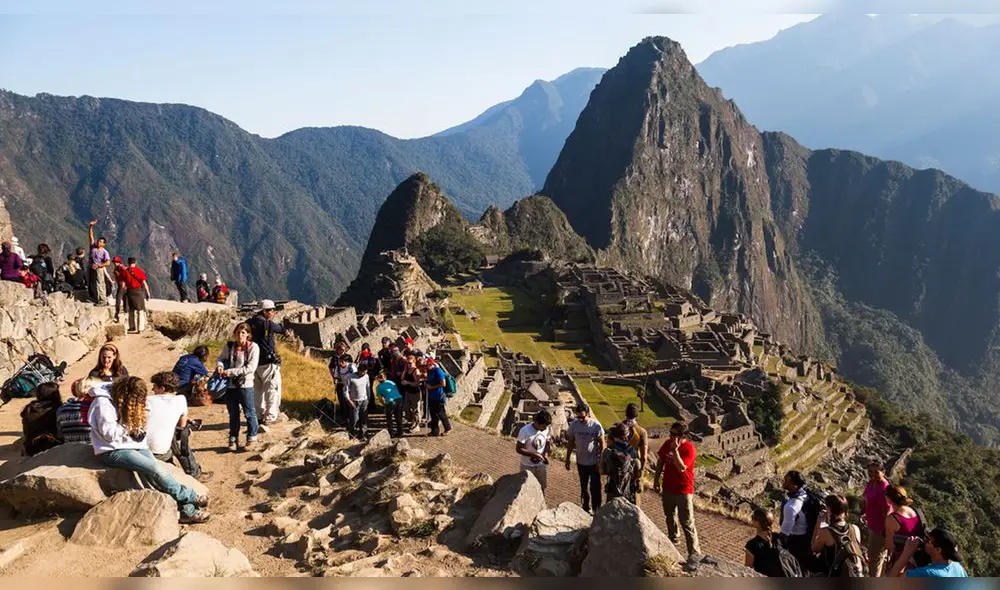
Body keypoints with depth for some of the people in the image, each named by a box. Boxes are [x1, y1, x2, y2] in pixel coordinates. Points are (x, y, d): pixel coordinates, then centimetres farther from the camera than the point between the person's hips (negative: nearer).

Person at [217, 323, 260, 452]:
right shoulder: (229, 346, 2)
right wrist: (219, 365, -15)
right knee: (233, 414, 15)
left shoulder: (253, 347, -9)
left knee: (249, 413, 5)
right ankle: (233, 439, 26)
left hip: (245, 385, -4)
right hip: (230, 385, 4)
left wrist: (232, 371, -20)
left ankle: (251, 438, 20)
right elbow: (221, 358, 9)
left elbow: (251, 367, -16)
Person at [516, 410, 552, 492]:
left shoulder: (546, 429, -10)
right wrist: (533, 454, -29)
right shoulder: (525, 431, -25)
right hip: (527, 466, -4)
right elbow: (518, 449, -19)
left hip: (541, 465, 4)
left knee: (541, 488, 17)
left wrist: (546, 453, -12)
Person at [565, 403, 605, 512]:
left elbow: (602, 444, -10)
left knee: (595, 487, 4)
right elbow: (570, 443, 2)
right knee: (584, 487, 18)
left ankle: (597, 509, 18)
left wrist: (600, 461, -13)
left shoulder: (596, 426, -18)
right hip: (581, 462, 3)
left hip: (594, 462, -3)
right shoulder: (574, 425, -9)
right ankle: (585, 507, 35)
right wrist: (567, 459, 5)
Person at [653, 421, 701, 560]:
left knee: (687, 523, -5)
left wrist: (675, 450, -34)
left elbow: (681, 468, -31)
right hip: (668, 487, 7)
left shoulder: (689, 449, -21)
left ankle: (694, 552, 1)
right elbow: (661, 461, 11)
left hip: (683, 490, -7)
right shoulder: (667, 444, -2)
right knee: (670, 516, 24)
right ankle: (674, 538, 47)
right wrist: (656, 479, 14)